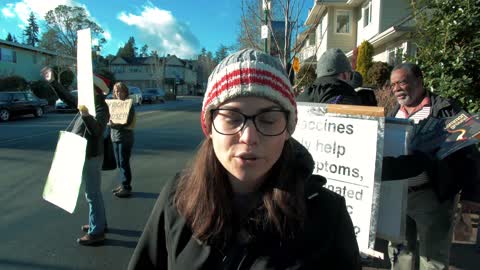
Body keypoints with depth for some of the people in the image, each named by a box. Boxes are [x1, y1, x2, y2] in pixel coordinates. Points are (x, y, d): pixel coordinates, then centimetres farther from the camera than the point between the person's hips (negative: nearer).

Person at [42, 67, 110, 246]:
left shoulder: (101, 108, -19)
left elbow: (96, 130, -34)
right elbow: (67, 97, 22)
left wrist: (86, 116, -50)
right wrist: (52, 82, 19)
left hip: (90, 156, -10)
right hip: (86, 154, 10)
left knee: (92, 193, -3)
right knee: (93, 192, 18)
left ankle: (97, 232, 6)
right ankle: (99, 222, 32)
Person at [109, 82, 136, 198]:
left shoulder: (129, 105, -9)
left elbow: (126, 123, -17)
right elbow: (110, 118, 15)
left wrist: (112, 124, -25)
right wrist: (109, 122, -5)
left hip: (125, 138, -7)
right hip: (115, 137, 7)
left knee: (124, 163, -2)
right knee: (119, 163, 13)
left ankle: (126, 187, 6)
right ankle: (123, 184, 25)